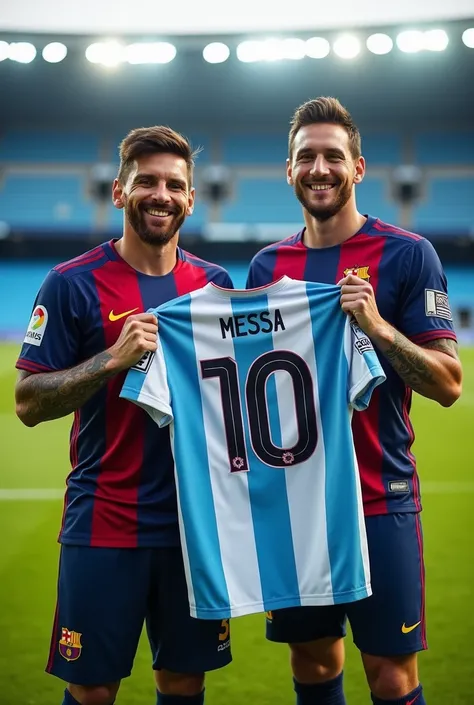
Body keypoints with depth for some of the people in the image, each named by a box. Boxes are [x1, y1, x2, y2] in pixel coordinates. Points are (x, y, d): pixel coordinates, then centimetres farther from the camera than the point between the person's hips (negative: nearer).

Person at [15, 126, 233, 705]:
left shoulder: (215, 283, 6)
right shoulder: (74, 284, -6)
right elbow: (28, 403, -8)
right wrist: (114, 358, -21)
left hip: (195, 521, 4)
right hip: (104, 525, -3)